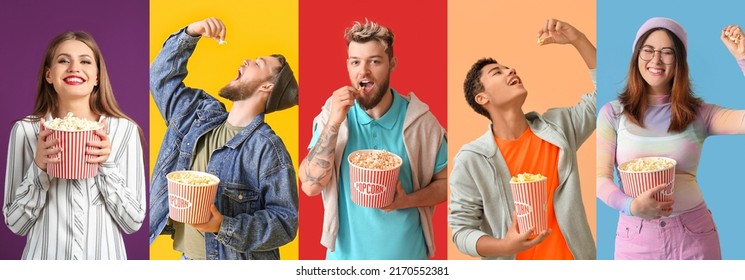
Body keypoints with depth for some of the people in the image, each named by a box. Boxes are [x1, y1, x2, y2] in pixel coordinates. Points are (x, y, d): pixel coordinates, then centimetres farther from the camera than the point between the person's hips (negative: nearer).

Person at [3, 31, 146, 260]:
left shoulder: (125, 130, -8)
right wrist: (39, 168, -18)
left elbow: (133, 221, -7)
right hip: (45, 258, 0)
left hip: (104, 258, 0)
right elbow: (15, 223, -4)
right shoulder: (25, 130, -7)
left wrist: (107, 164, -19)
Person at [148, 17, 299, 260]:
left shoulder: (267, 149, -18)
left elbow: (285, 222, -19)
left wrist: (224, 226, -28)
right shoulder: (200, 115, 4)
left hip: (233, 259, -6)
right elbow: (162, 75, 13)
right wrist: (190, 33, -1)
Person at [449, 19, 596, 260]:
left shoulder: (558, 126, -3)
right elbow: (461, 229, -10)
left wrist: (577, 39, -10)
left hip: (572, 257, 3)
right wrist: (505, 246, -28)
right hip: (512, 266, -3)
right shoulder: (470, 160, -13)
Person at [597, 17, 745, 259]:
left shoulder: (699, 114, 2)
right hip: (636, 236, -1)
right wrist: (631, 206, -24)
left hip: (694, 234, 1)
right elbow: (601, 177, -5)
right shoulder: (612, 113, 0)